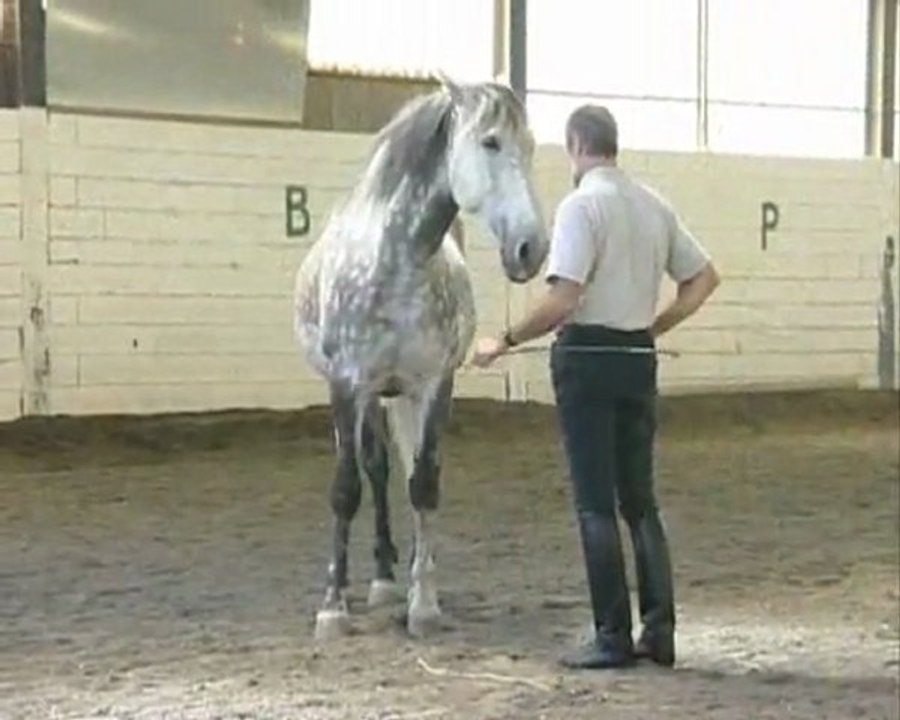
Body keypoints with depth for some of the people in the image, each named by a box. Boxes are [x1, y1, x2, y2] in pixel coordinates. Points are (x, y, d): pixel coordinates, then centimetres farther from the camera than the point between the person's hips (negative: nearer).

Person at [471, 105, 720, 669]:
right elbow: (705, 277, 13)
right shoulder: (655, 205, 9)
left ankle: (613, 637, 3)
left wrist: (506, 342, -11)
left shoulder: (581, 205, -13)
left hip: (587, 357, -7)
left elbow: (562, 301, -21)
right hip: (640, 358, 7)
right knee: (641, 499, 13)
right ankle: (660, 629, 13)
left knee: (596, 503, 0)